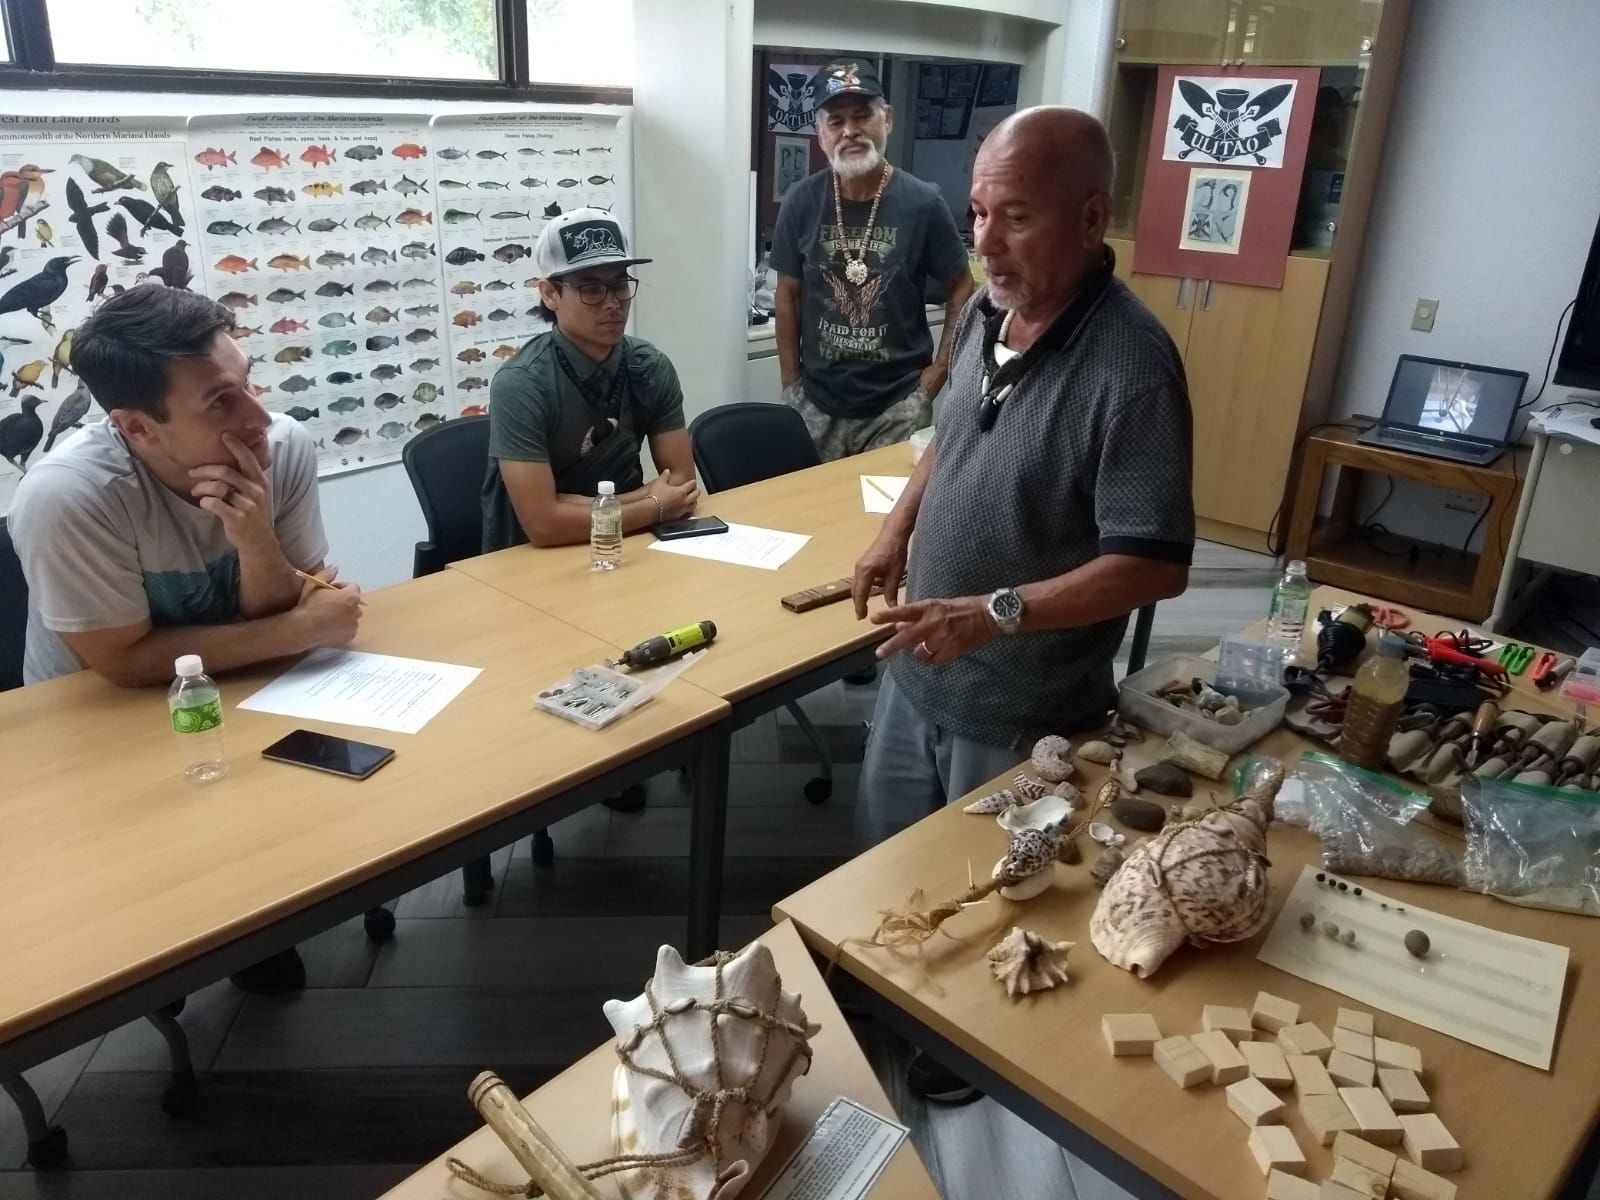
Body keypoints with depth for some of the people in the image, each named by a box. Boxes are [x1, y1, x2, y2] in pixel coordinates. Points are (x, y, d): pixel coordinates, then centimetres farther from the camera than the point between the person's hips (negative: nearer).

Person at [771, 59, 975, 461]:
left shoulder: (922, 203, -9)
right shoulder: (801, 202, -5)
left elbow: (961, 289, 2)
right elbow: (788, 295, 4)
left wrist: (939, 369, -3)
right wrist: (790, 383, 3)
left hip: (898, 406, -1)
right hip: (817, 404, 2)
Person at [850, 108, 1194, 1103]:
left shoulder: (1129, 365, -27)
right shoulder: (985, 312, -2)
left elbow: (1155, 565, -26)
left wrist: (995, 614, -31)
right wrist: (898, 533, 3)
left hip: (1021, 702, -7)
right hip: (922, 664, 8)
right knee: (887, 845, 26)